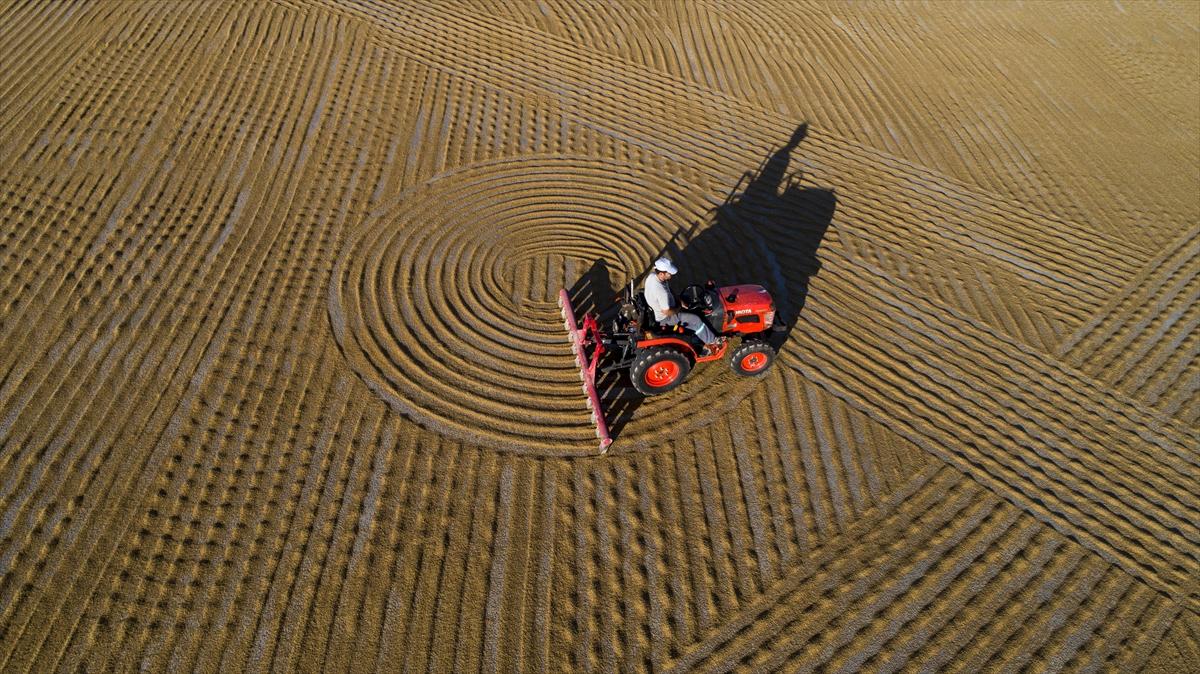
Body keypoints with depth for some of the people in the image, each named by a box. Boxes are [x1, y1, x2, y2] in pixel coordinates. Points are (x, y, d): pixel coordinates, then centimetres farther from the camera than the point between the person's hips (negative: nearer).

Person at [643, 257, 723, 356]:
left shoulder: (652, 275, -13)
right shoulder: (661, 291, -39)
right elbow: (666, 311, -31)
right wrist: (679, 309, -10)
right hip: (665, 317, -9)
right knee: (695, 319, -3)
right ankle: (712, 341, 19)